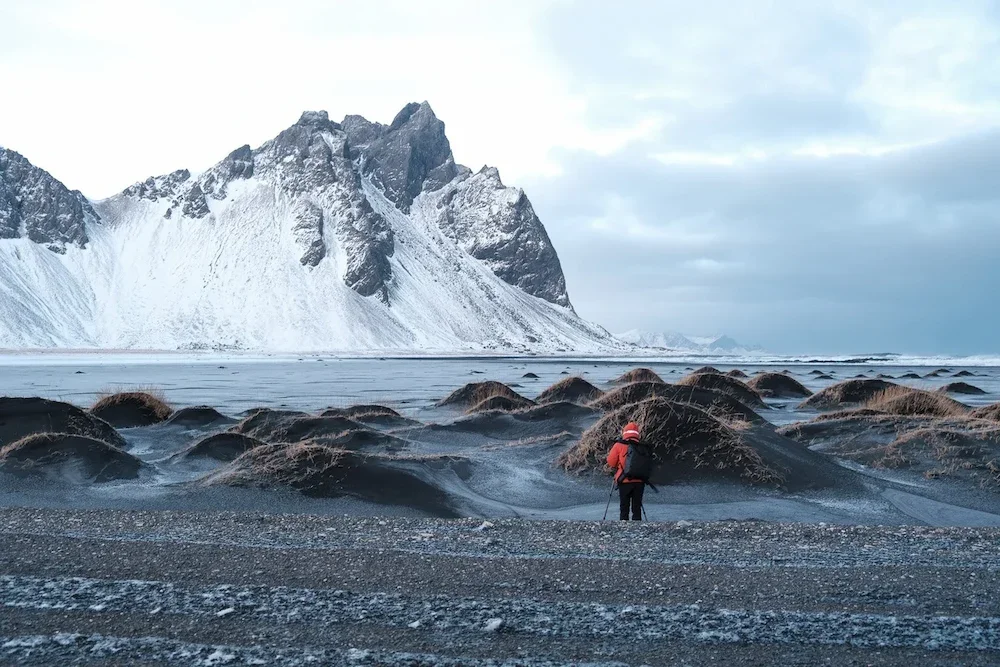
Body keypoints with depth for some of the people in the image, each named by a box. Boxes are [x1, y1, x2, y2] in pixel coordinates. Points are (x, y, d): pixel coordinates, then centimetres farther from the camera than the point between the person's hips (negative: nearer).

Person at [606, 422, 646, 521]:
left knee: (624, 507, 8)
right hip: (639, 482, 2)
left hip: (625, 481, -2)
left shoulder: (619, 445, -5)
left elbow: (611, 462, -2)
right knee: (637, 507, 11)